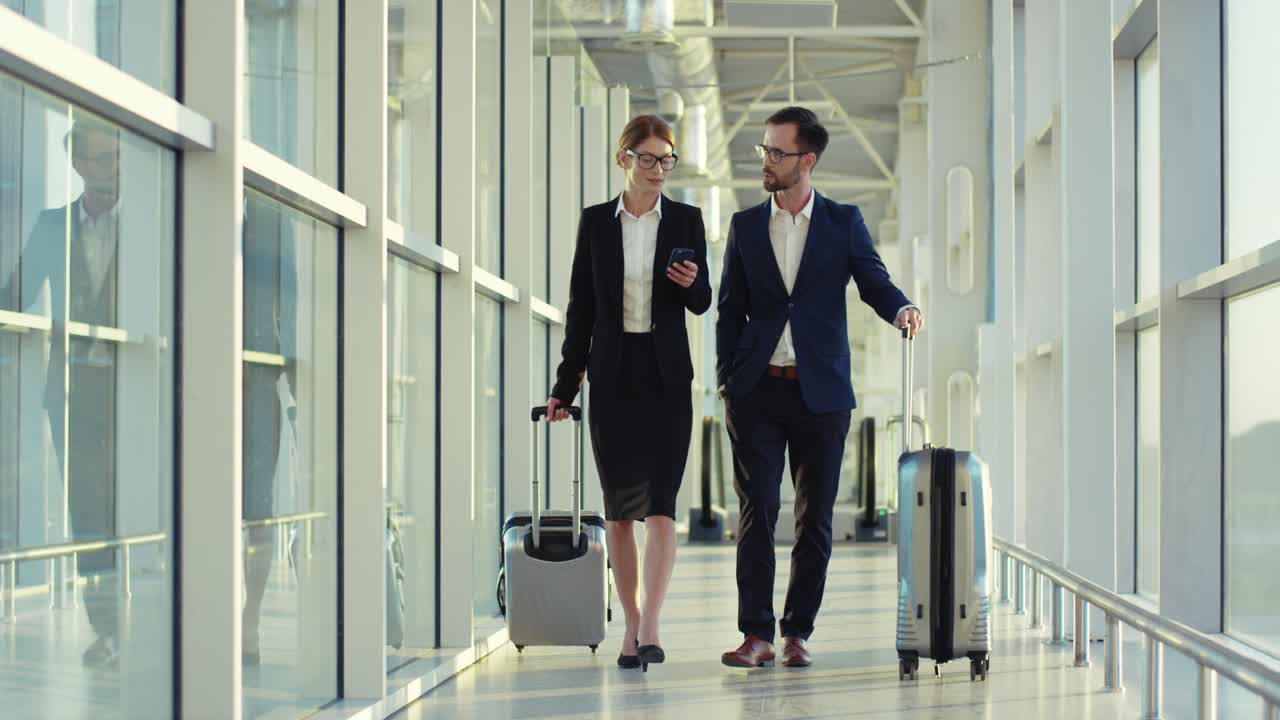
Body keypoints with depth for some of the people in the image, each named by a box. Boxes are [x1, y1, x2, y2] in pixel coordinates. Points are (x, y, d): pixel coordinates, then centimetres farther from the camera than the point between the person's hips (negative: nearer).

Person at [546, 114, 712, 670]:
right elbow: (581, 307, 6)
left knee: (659, 502, -11)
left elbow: (702, 304, 4)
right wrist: (565, 385, 4)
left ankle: (650, 627, -14)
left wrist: (691, 283, -19)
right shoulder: (595, 222, 5)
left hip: (667, 376, -1)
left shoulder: (685, 219, 4)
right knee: (618, 507, 6)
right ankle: (631, 623, 16)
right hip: (612, 375, 1)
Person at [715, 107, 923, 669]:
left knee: (815, 518, 3)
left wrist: (901, 308, -20)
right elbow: (731, 310, 10)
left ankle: (798, 632, 11)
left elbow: (874, 282, 3)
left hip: (821, 393, 0)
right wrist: (726, 381, 3)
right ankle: (756, 635, -2)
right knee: (757, 511, -5)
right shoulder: (745, 226, 9)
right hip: (757, 392, 1)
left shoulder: (843, 222, 6)